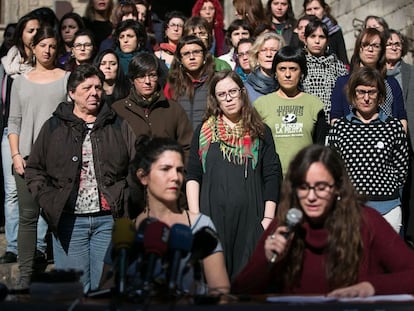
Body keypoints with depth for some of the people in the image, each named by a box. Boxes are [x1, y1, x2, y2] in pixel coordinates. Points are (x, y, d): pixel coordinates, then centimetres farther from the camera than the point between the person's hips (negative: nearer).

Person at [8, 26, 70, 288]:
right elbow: (14, 122, 12)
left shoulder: (66, 78, 8)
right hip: (27, 156, 2)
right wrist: (16, 155, 0)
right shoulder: (21, 81, 15)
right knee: (28, 215, 0)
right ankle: (25, 275, 2)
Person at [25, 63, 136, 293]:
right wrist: (48, 201, -4)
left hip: (109, 218, 0)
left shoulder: (118, 127, 10)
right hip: (69, 220, 0)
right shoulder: (54, 127, 9)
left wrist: (125, 201, -5)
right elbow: (34, 170, 9)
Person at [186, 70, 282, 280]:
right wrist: (195, 216, -2)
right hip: (212, 216, 0)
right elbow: (193, 176, 8)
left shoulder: (260, 132, 10)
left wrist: (268, 218, -1)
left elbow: (272, 178, 7)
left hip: (249, 218, 0)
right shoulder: (204, 131, 12)